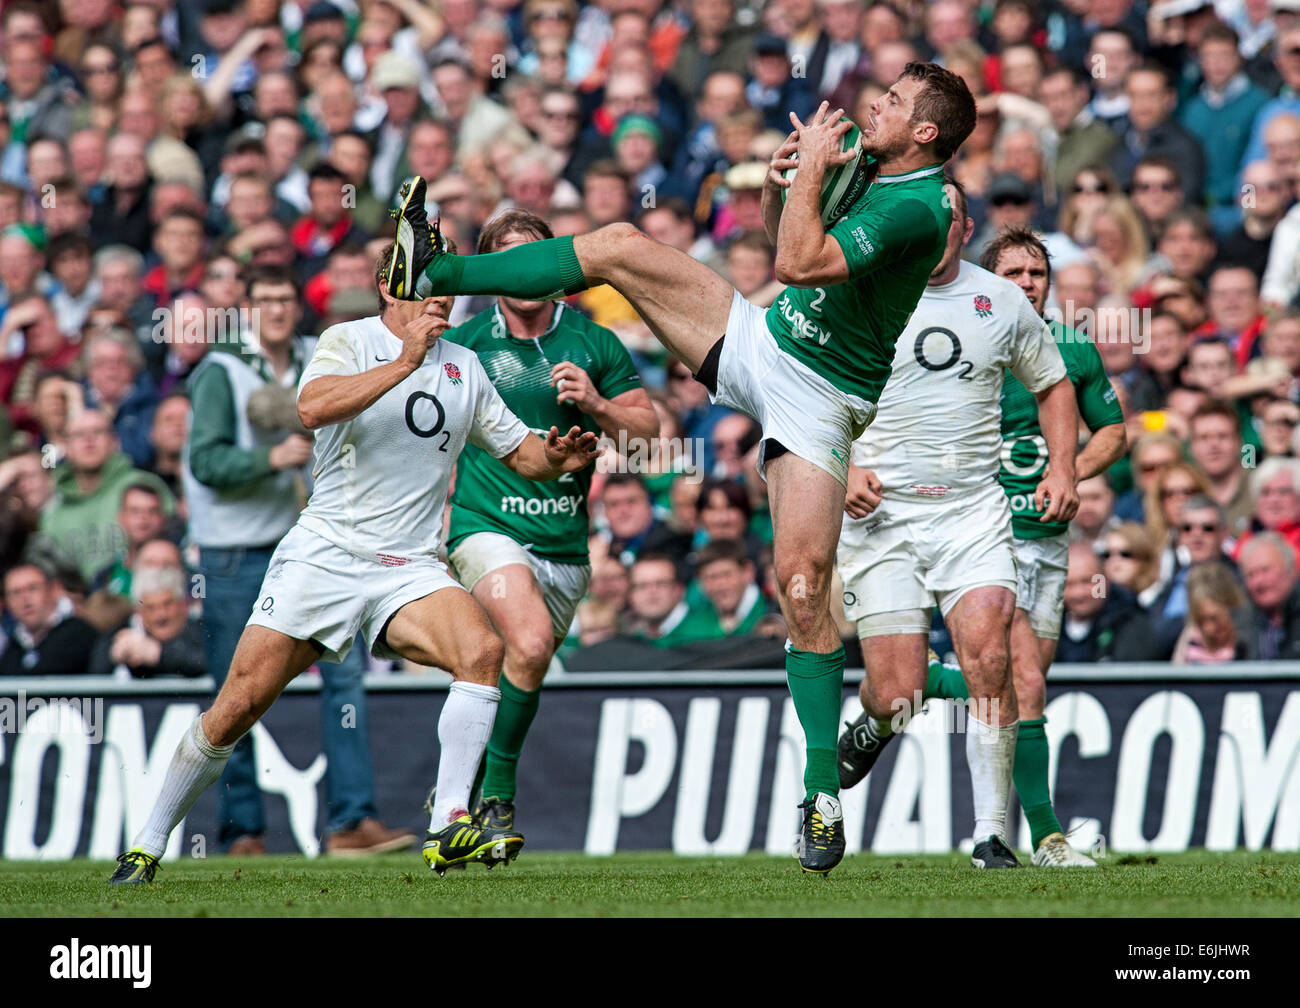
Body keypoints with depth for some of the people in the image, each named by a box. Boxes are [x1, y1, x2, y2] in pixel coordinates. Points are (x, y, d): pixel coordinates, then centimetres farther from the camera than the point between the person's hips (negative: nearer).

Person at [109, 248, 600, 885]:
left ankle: (450, 829, -25)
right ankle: (147, 846, 10)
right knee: (238, 706, -6)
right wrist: (405, 362, -28)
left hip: (410, 568, 4)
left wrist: (557, 458, -2)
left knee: (482, 650, -25)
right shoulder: (348, 341, -3)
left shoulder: (464, 367, 14)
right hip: (322, 555, -4)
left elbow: (518, 451, 21)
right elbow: (313, 407, -23)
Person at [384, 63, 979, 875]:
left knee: (804, 585, -14)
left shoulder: (919, 210, -23)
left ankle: (823, 798, -7)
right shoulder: (867, 165, 5)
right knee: (622, 247, -3)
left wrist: (811, 170, -20)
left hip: (817, 397, -8)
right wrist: (780, 178, 1)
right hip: (759, 342, 8)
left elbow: (799, 262, -31)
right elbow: (780, 231, 22)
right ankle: (436, 275, 5)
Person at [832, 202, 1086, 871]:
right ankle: (873, 727, 31)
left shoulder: (1004, 302, 7)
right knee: (897, 694, -8)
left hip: (975, 509, 1)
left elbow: (1053, 387, 21)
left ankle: (992, 833, -10)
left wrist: (1062, 471, 8)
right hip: (882, 512, -1)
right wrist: (843, 469, -10)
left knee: (989, 655, -18)